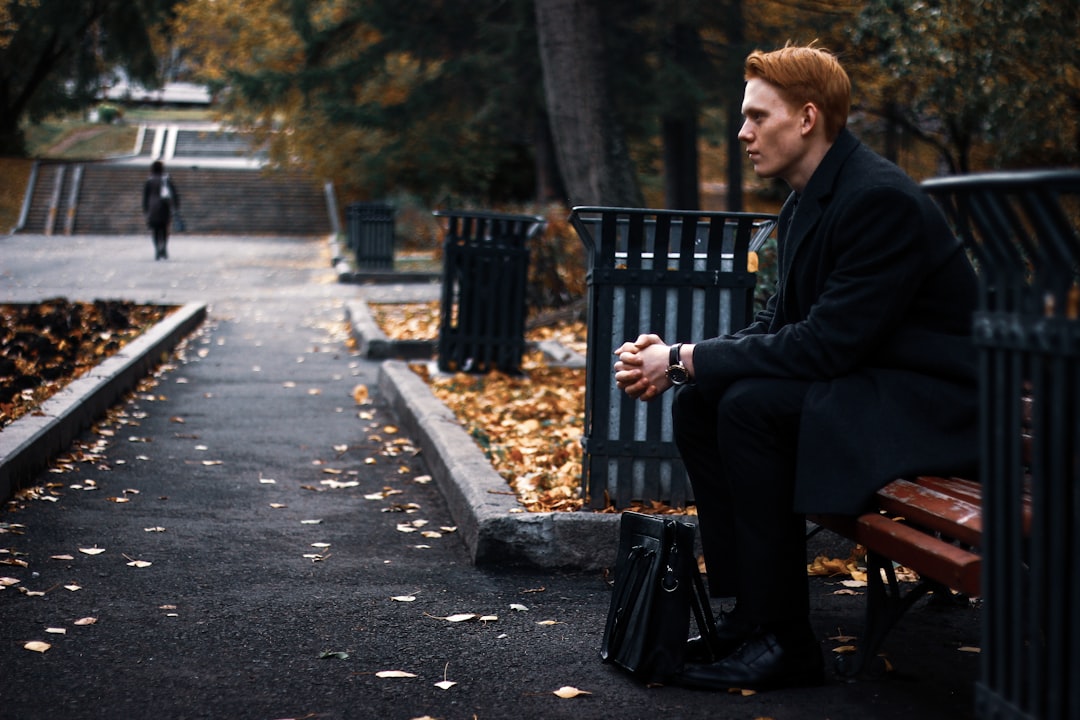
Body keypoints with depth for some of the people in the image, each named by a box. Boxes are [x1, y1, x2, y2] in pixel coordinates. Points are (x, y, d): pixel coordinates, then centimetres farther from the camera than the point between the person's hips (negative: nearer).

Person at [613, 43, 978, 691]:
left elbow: (826, 344, -26)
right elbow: (780, 323, 10)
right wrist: (676, 360, -5)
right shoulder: (807, 201, 9)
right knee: (697, 407, -1)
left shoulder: (880, 199, -21)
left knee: (750, 407, -26)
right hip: (859, 381, 10)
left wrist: (689, 361, -21)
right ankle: (746, 612, 2)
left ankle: (785, 642, -17)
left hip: (931, 404, -10)